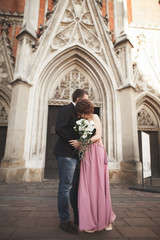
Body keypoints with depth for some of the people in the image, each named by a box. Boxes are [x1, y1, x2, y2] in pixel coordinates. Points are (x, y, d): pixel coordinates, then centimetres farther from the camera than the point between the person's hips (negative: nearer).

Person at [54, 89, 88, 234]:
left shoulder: (77, 113, 20)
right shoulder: (67, 109, -7)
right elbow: (59, 129, -19)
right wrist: (75, 141, -17)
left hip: (76, 154, 9)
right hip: (66, 153, -9)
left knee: (76, 186, 15)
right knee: (66, 186, -2)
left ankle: (78, 217, 28)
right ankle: (65, 221, 11)